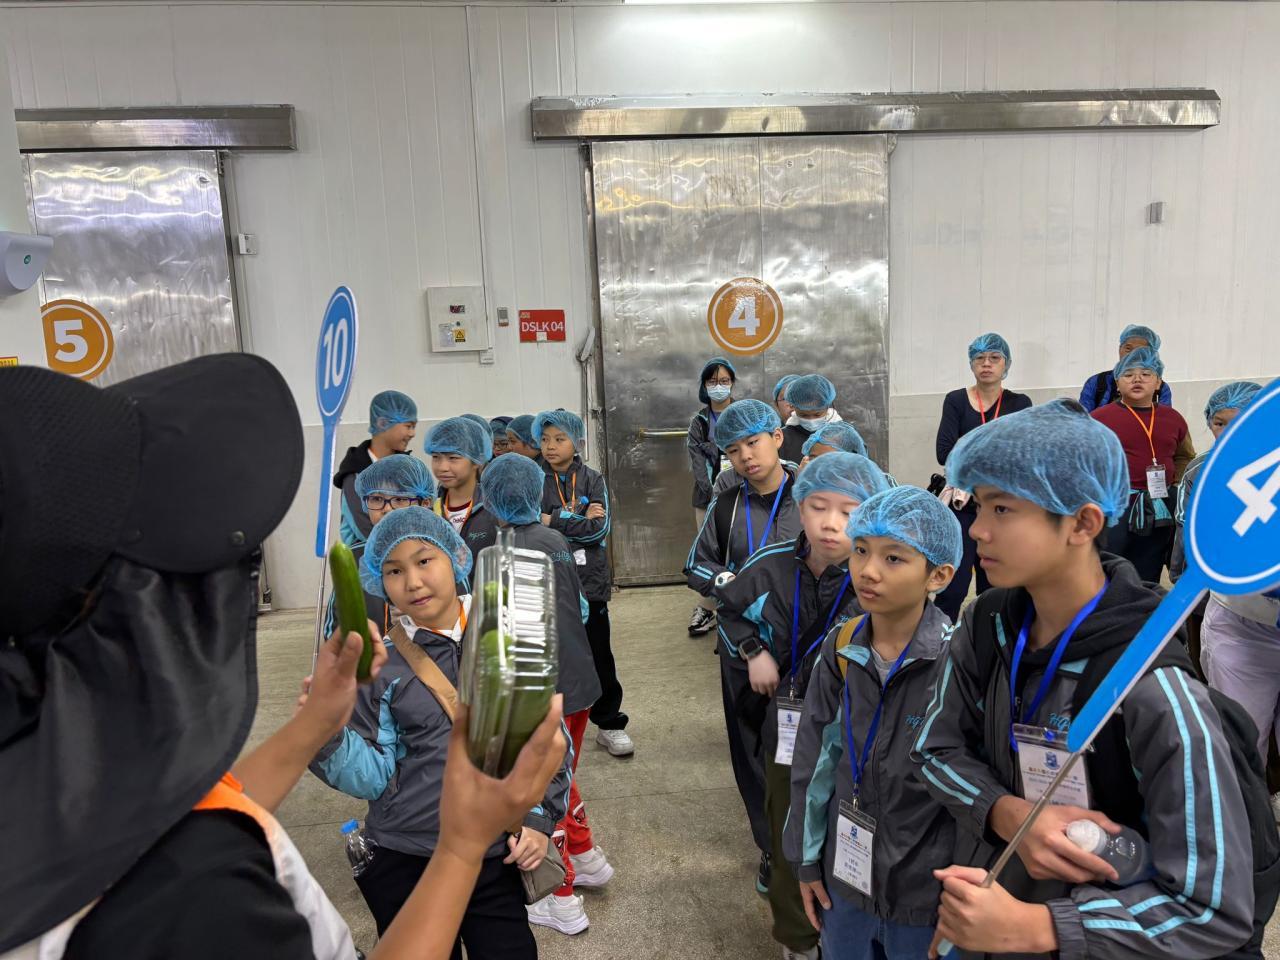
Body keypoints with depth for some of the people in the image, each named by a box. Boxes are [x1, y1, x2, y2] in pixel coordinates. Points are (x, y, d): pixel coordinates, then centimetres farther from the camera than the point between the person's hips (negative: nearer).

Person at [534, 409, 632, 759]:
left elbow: (600, 529, -10)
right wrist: (579, 519, -14)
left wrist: (555, 521, -12)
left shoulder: (592, 480, 2)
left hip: (590, 581, 1)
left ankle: (609, 723, 24)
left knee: (600, 656, 10)